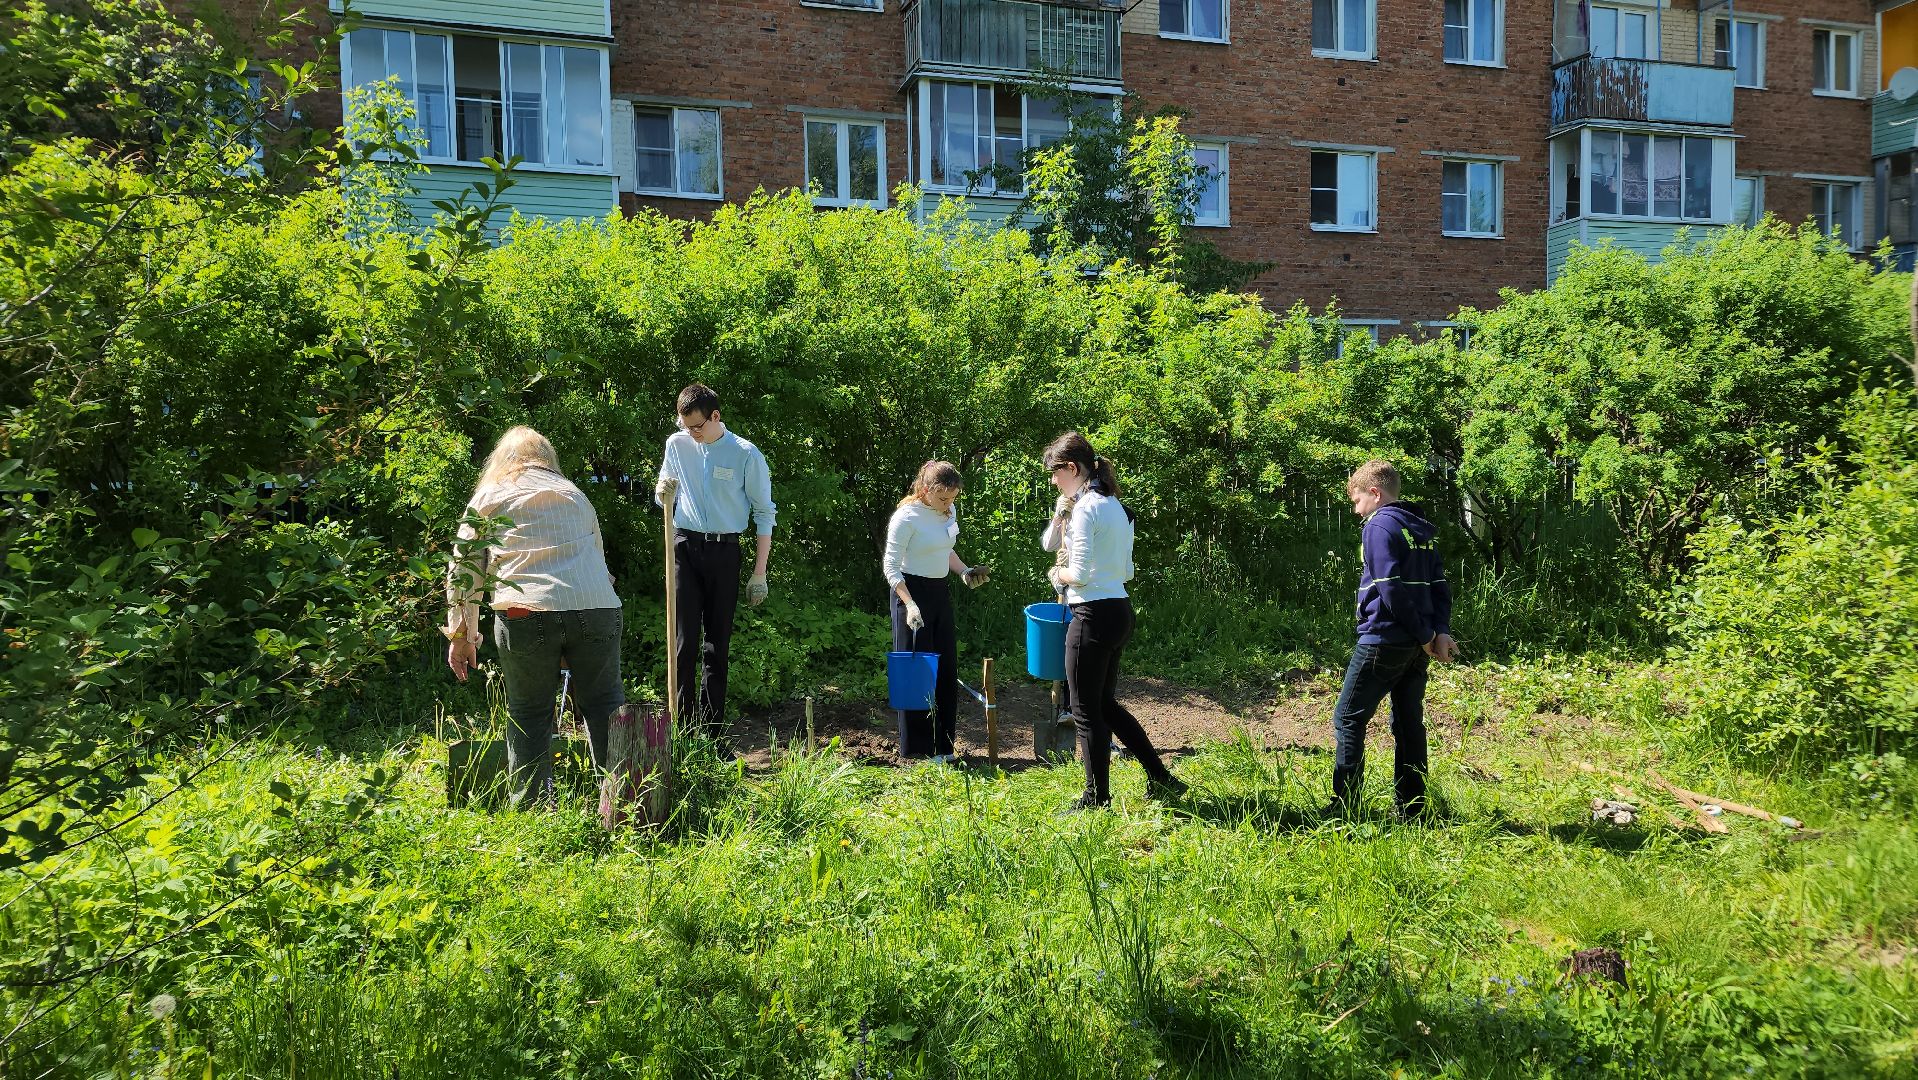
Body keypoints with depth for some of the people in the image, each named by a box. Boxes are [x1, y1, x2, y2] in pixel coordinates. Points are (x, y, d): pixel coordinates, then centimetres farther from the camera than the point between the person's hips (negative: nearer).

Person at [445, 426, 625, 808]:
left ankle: (529, 807, 14)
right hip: (598, 607, 2)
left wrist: (460, 633, 19)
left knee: (529, 713, 11)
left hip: (526, 613, -2)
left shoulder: (488, 496, 19)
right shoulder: (575, 494, 27)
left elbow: (464, 568, 15)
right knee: (604, 703, 14)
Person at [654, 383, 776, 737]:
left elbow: (764, 512, 0)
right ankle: (682, 730, 0)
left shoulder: (746, 454, -6)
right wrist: (661, 492, -9)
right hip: (685, 548, 2)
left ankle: (712, 732, 11)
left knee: (718, 643, 5)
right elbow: (663, 499, 17)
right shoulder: (677, 444, 4)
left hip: (724, 552, -1)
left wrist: (759, 573, -3)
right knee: (684, 641, -4)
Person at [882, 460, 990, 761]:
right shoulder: (906, 517, -16)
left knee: (947, 669, 10)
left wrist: (964, 571, 5)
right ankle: (917, 749, 8)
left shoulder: (947, 512, 6)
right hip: (912, 591, -8)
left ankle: (943, 746, 22)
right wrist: (910, 604, -25)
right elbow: (891, 567, -16)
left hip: (940, 592, 8)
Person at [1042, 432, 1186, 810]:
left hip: (1094, 616, -9)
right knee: (1105, 703, 19)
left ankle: (1097, 799, 13)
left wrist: (1057, 574, 1)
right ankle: (1161, 779, 23)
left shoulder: (1086, 508, -15)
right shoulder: (1116, 507, 13)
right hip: (1120, 611, 9)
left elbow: (1078, 574, -19)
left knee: (1086, 710, 3)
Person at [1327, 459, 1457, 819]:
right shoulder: (1421, 529, 15)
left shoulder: (1379, 526, -11)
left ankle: (1344, 809, -2)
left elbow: (1392, 588, -19)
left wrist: (1425, 635, -13)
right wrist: (1441, 632, 1)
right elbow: (1439, 584, 11)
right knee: (1409, 724, 12)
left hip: (1383, 640, -8)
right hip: (1416, 646, 8)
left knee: (1349, 720, -1)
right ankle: (1411, 810, 15)